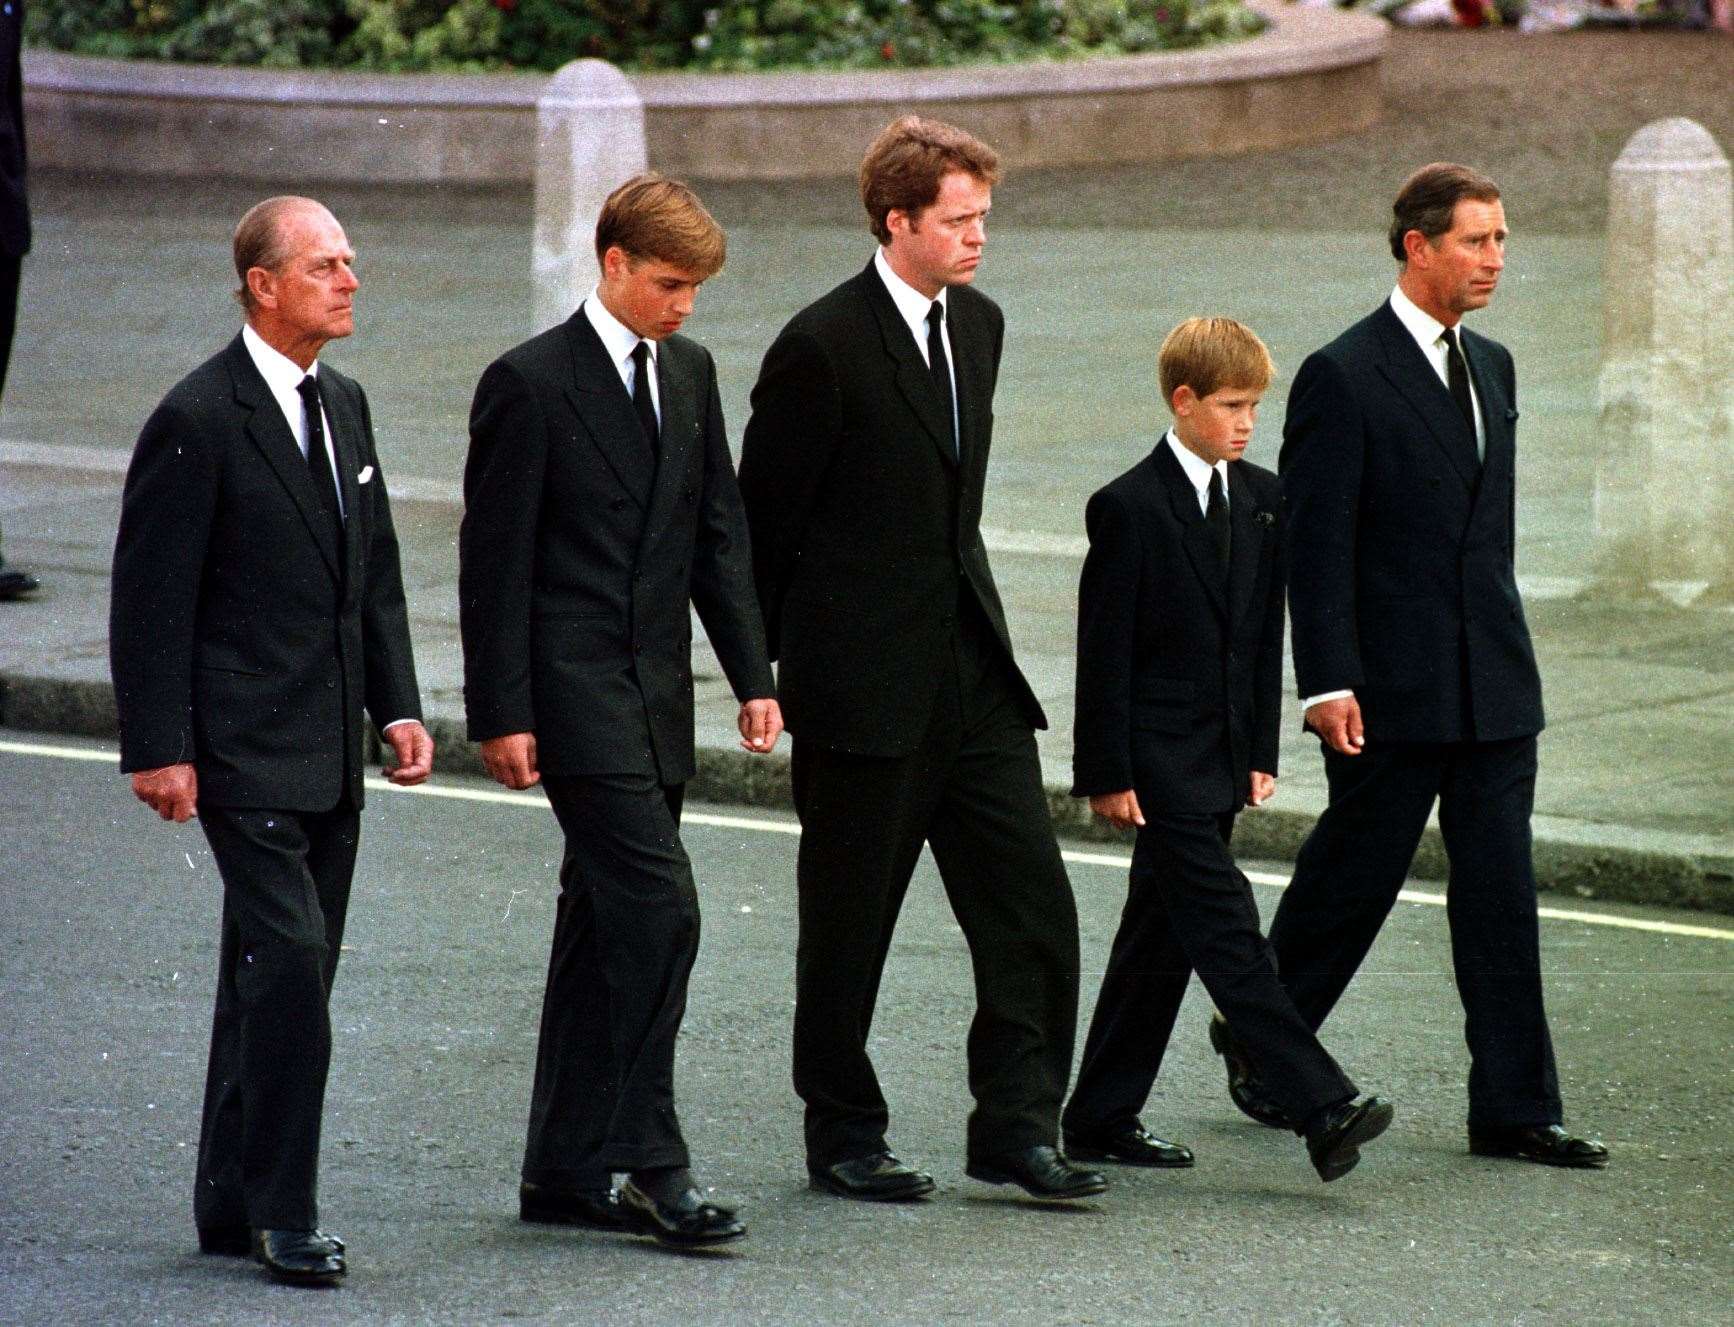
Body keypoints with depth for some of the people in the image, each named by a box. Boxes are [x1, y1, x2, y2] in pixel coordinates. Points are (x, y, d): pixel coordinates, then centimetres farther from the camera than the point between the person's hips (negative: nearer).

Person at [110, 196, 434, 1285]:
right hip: (244, 752, -8)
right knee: (288, 960, -15)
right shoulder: (197, 420, -12)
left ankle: (232, 1206, 20)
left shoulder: (344, 404, 13)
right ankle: (284, 1215, -8)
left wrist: (398, 704, 10)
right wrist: (160, 748, -15)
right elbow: (152, 598, -12)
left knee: (281, 977, 11)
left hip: (329, 759, 8)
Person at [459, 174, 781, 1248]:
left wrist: (754, 675, 8)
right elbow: (495, 559, -10)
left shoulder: (691, 373, 12)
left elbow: (720, 534, 16)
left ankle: (565, 1171, 15)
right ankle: (651, 1161, -12)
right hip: (574, 693, -7)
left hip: (656, 693, 7)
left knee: (605, 925, 10)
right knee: (658, 907, -16)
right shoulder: (531, 383, -9)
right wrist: (502, 714, -13)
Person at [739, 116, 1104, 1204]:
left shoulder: (979, 325, 9)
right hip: (863, 685, -7)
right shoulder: (824, 347, -13)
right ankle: (844, 1136, 16)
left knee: (1034, 905, 0)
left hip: (973, 666, 7)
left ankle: (1018, 1126, 5)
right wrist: (775, 669, -3)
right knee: (849, 923, 4)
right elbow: (762, 521, -7)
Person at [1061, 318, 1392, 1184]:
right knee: (1226, 929, -12)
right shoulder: (1130, 507, -10)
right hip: (1158, 761, -7)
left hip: (1220, 759, 7)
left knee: (1162, 939, 11)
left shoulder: (1261, 500, 10)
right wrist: (1108, 774, -12)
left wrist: (1261, 750, 11)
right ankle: (1321, 1109, -20)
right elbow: (1104, 650, -10)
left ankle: (1101, 1121, 18)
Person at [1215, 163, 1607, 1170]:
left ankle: (1516, 1110, 3)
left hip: (1494, 686, 6)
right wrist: (1328, 683, -16)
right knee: (1354, 876, 5)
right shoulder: (1343, 377, -9)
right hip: (1392, 691, -6)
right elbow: (1315, 544, -12)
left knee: (1502, 892, 2)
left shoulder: (1492, 368, 13)